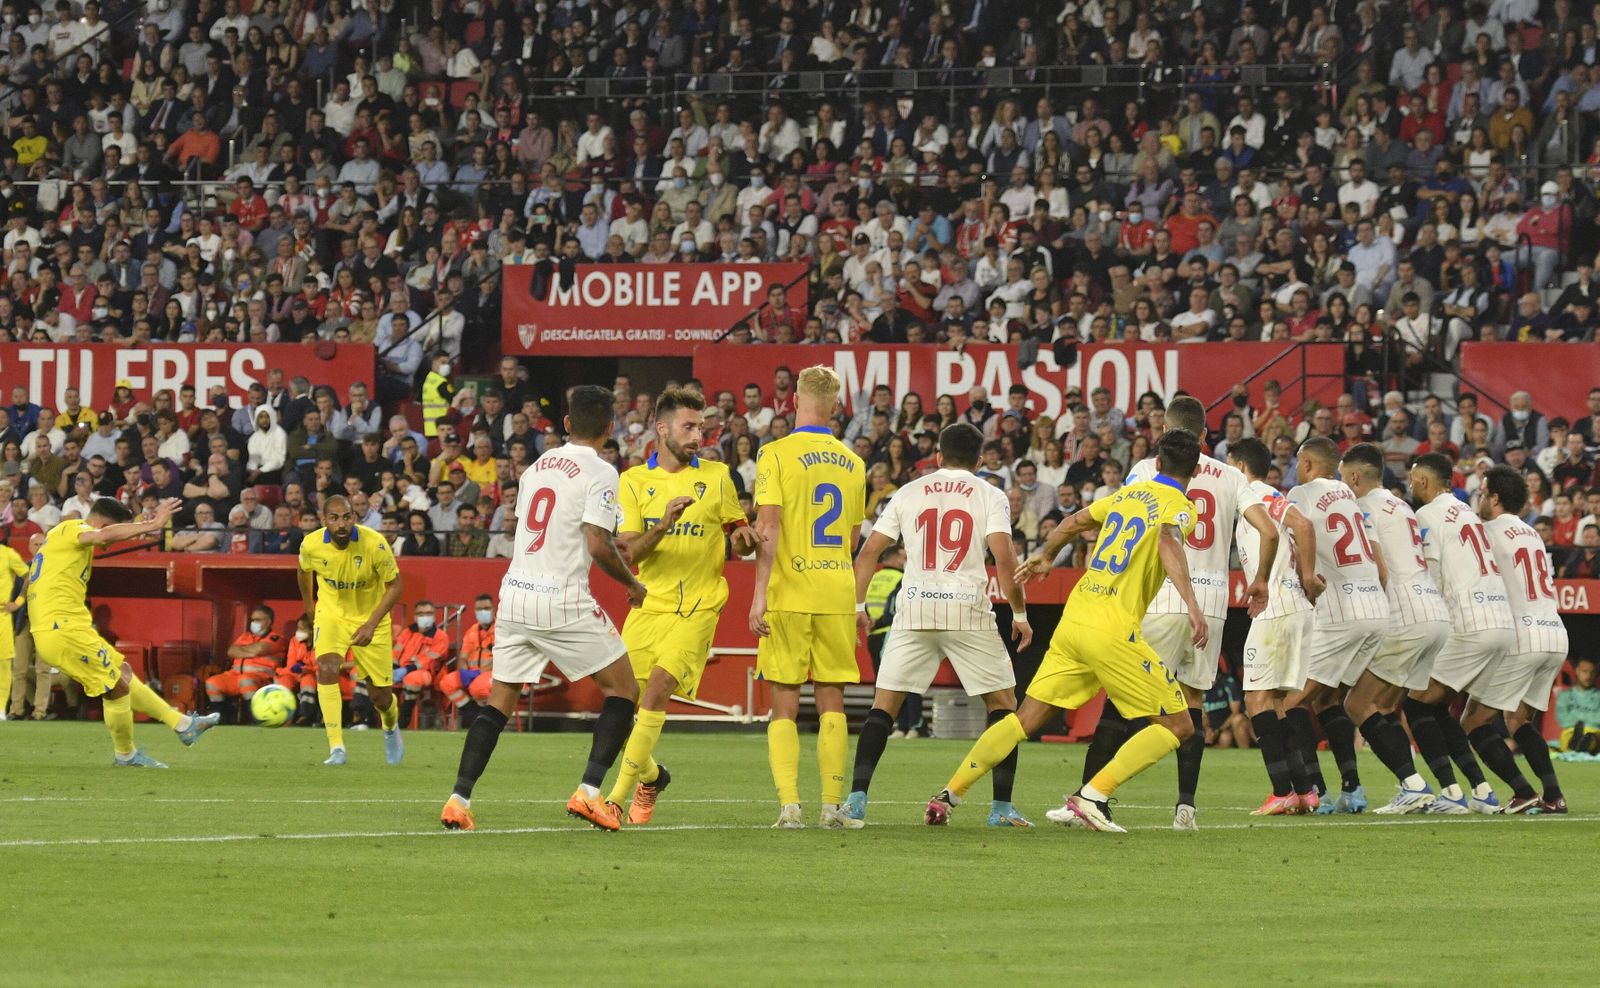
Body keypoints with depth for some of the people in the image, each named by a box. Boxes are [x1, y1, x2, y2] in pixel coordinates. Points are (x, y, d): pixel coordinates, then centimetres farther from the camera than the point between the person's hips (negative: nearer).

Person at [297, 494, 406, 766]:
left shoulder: (374, 544, -26)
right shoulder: (311, 545, -19)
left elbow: (395, 584, -15)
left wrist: (372, 624, -23)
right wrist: (309, 607, 17)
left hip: (370, 618, -1)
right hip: (331, 614, 1)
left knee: (380, 695, 6)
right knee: (326, 669, -27)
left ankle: (391, 727, 44)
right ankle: (336, 748, -25)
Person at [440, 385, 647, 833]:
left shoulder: (537, 466, 13)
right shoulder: (599, 472, -8)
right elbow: (599, 545, -17)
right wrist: (632, 584, 0)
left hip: (515, 594, 6)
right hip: (563, 602, -6)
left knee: (500, 701, 12)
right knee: (623, 689, 8)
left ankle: (458, 800, 2)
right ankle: (589, 791, -3)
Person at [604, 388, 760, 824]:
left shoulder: (716, 476, 4)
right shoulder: (634, 481, 3)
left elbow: (740, 536, 12)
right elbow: (628, 552, -5)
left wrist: (742, 539, -12)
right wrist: (663, 524, -22)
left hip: (697, 608, -2)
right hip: (648, 606, 2)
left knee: (657, 691, -21)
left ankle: (619, 796, -17)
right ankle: (650, 775, 32)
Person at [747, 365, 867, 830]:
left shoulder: (776, 455, -6)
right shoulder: (852, 463, 9)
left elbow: (768, 526, -14)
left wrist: (760, 593, -14)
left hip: (789, 595, -3)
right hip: (838, 595, 3)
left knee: (784, 705, 1)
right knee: (831, 701, 8)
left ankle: (789, 804, -9)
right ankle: (833, 805, 5)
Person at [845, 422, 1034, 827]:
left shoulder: (908, 493, 12)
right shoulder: (990, 496, 4)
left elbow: (868, 552, 7)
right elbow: (1004, 558, -8)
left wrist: (858, 605, 15)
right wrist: (1020, 614, 1)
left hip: (914, 611, 2)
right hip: (969, 611, -2)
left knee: (883, 706, 6)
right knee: (1002, 703, 12)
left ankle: (857, 800, -6)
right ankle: (1002, 807, 6)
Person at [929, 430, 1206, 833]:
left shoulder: (1129, 493, 17)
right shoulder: (1178, 506, -4)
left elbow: (1075, 522, 30)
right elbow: (1168, 542, -26)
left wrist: (1044, 554, 49)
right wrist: (1192, 604, -37)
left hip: (1073, 619, 7)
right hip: (1112, 630, -7)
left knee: (1025, 719, 14)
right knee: (1177, 725, 0)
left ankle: (948, 795, 8)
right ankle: (1092, 797, -12)